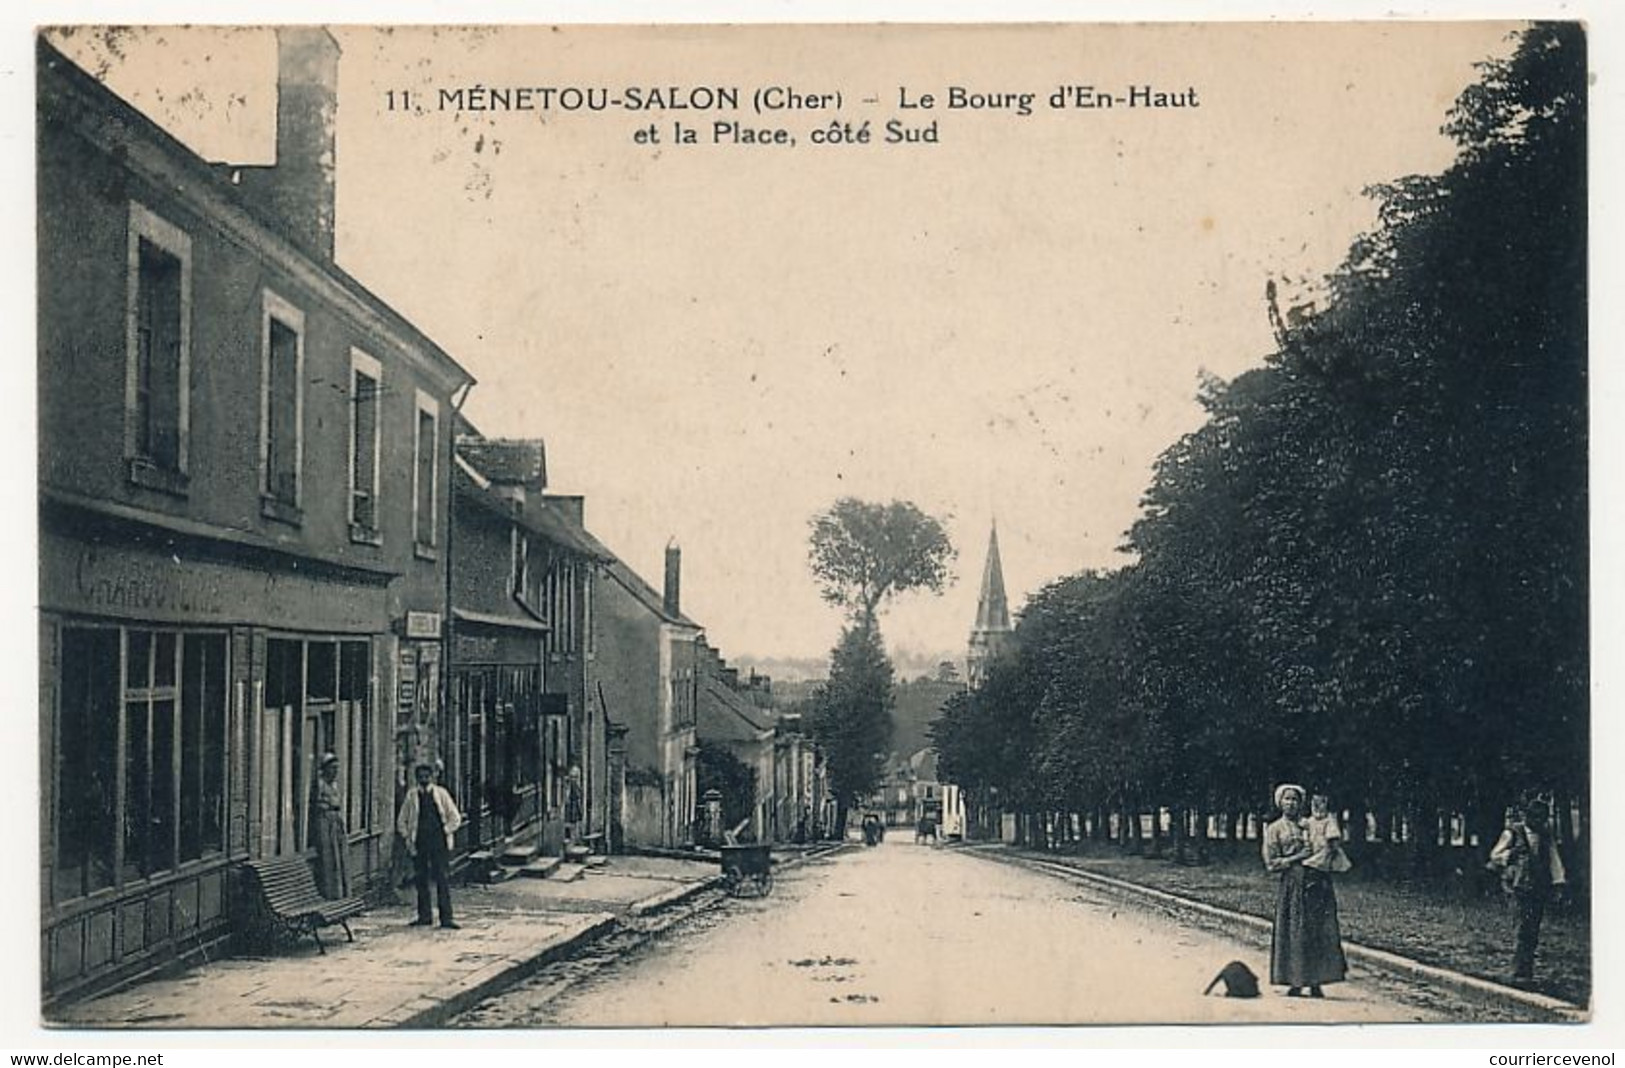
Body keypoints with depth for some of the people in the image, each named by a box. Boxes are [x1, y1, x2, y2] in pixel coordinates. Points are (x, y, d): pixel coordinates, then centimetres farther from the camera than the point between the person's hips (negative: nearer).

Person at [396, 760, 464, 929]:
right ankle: (424, 916, 13)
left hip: (439, 844, -2)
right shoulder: (411, 796, 7)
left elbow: (455, 818, 8)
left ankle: (446, 917, -5)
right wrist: (408, 838, 4)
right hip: (419, 844, 2)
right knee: (421, 880, 4)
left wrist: (445, 832, -3)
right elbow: (401, 821, 15)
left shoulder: (441, 793, 4)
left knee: (443, 880, -6)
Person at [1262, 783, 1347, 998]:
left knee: (1320, 932, -3)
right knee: (1294, 934, -4)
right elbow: (1271, 863, 1)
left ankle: (1316, 983, 2)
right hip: (1292, 885, -2)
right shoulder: (1274, 829, 8)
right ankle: (1295, 982, 2)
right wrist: (1297, 858, -9)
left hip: (1318, 883, 2)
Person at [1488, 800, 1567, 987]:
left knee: (1533, 934, 5)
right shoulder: (1513, 833, 0)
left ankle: (1527, 973, 13)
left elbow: (1553, 857, 8)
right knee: (1521, 930, -13)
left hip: (1540, 889, 5)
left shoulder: (1546, 835, 14)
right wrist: (1508, 854, -18)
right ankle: (1519, 974, -15)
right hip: (1519, 888, -5)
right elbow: (1494, 856, 2)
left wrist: (1559, 878, -8)